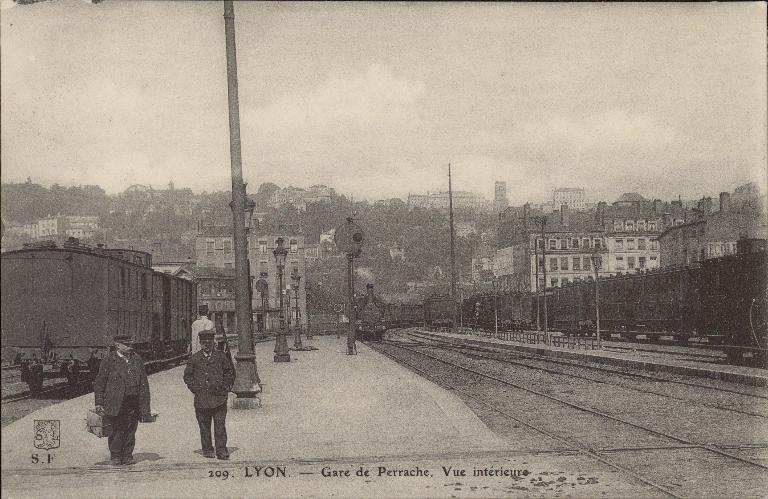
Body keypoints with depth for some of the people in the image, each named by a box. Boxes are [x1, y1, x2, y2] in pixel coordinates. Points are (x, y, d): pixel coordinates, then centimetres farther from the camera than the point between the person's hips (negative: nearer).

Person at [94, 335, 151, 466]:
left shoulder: (137, 359, 13)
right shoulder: (109, 360, 1)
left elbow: (144, 383, 15)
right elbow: (99, 383, 3)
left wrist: (145, 405, 10)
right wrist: (99, 403, -3)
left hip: (133, 403, 3)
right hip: (115, 403, -3)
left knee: (130, 430, 4)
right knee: (116, 430, -1)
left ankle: (127, 456, 14)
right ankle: (115, 456, 10)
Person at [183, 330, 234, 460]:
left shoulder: (221, 357, 7)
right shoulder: (194, 359, 6)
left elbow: (230, 372, 15)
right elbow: (187, 376, 13)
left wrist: (225, 387, 5)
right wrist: (195, 388, 2)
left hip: (218, 397, -1)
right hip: (201, 398, 1)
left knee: (220, 425, -7)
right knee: (204, 425, 7)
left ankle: (221, 450, -6)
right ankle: (207, 449, 17)